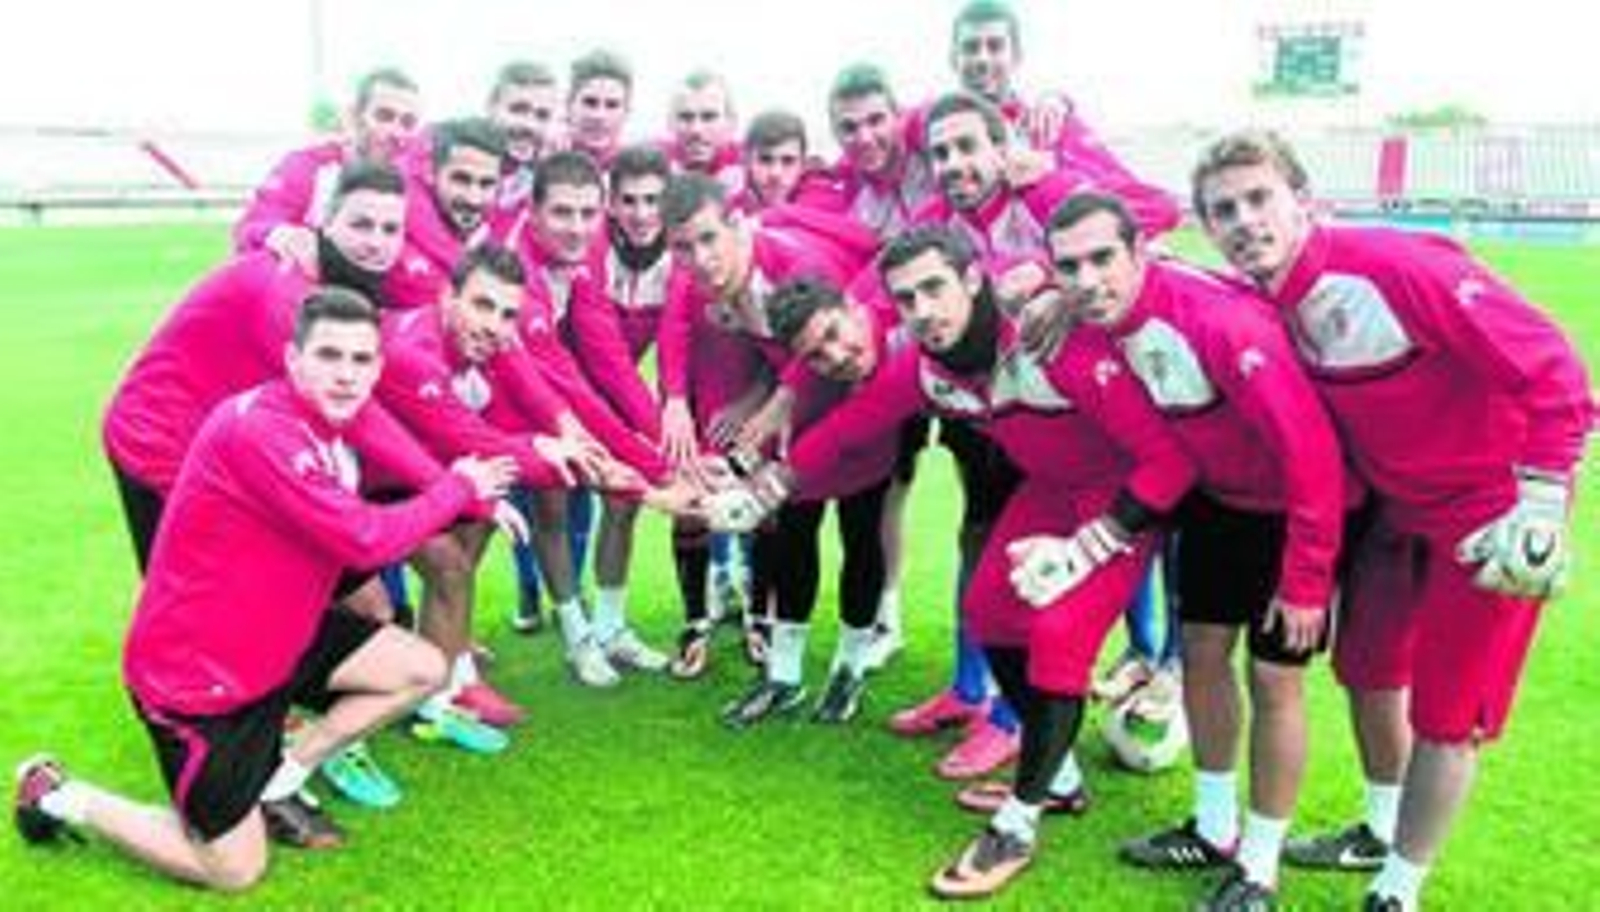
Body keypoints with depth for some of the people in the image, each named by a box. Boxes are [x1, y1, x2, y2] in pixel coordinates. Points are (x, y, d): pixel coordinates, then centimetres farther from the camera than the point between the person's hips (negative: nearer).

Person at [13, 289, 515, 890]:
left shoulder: (326, 426, 0)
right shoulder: (256, 428, -29)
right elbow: (365, 541, -30)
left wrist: (471, 494, -7)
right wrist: (460, 487, -18)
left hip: (274, 638, 8)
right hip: (193, 675, -8)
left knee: (423, 670, 3)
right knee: (236, 872, 4)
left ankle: (277, 783, 15)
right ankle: (58, 796, 22)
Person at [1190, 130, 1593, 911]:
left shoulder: (1395, 267, -28)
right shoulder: (1258, 308, -7)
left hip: (1493, 510, -7)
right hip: (1399, 504, 7)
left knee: (1445, 714, 3)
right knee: (1368, 668, 20)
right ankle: (1382, 831, 45)